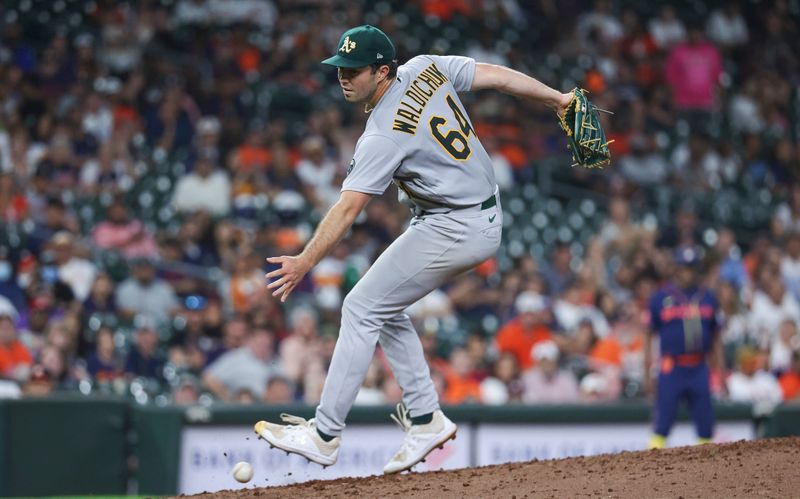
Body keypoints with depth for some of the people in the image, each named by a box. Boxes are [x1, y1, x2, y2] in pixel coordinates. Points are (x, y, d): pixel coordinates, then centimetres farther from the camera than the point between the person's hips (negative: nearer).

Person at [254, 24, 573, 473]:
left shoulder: (386, 134, -21)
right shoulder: (426, 68, 0)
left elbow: (348, 208, -23)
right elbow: (495, 75, 3)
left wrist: (305, 263, -22)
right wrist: (559, 100, 10)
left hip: (452, 231, -10)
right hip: (486, 222, 10)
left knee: (362, 308, -6)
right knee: (382, 309, 16)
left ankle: (325, 436, -6)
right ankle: (425, 418, 14)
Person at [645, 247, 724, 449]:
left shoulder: (707, 298, 10)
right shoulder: (661, 298, 1)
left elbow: (715, 338, 15)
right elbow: (649, 336, 3)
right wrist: (647, 373, -3)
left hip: (699, 370, 3)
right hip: (671, 369, -3)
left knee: (705, 422, 3)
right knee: (662, 425, -5)